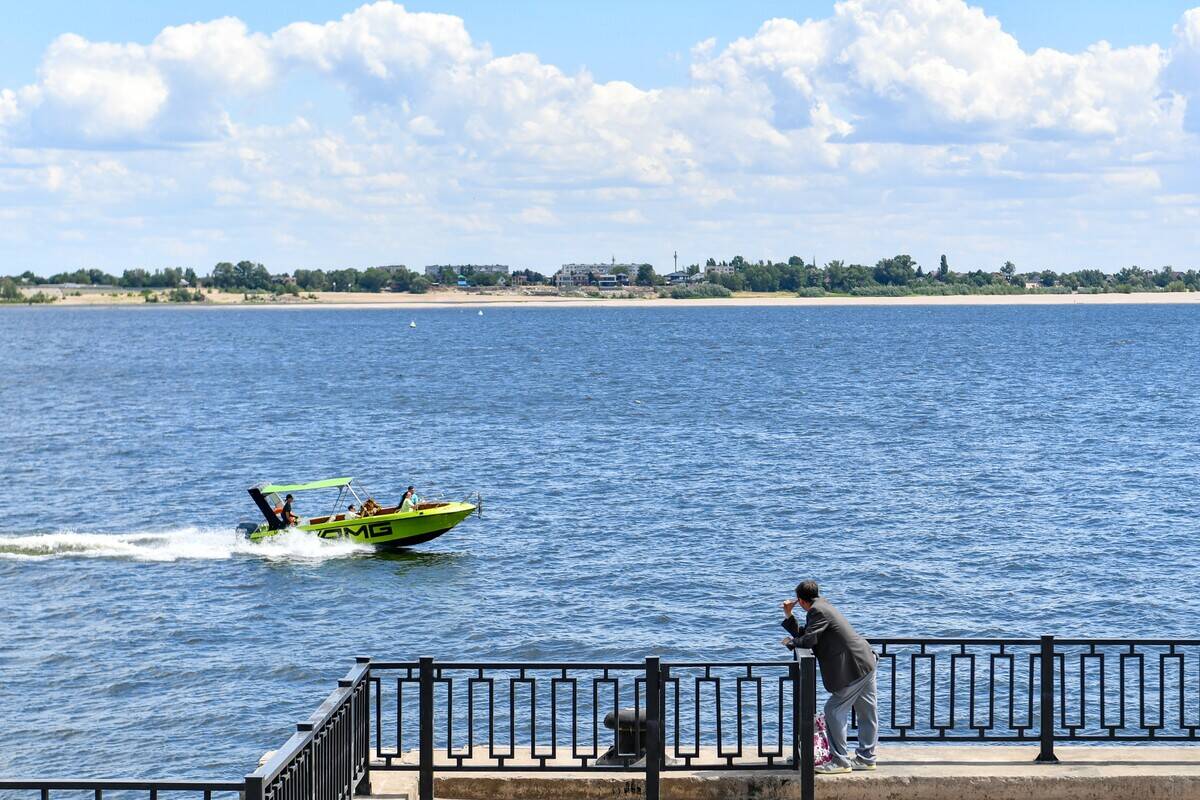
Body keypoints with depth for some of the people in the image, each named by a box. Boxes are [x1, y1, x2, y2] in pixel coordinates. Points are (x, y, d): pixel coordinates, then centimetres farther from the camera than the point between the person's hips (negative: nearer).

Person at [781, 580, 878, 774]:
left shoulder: (818, 611, -13)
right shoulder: (822, 607, 18)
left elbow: (808, 639, -22)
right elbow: (801, 633, 20)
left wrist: (790, 643, -4)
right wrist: (788, 615, 15)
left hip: (855, 667, -10)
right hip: (866, 662, 10)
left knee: (834, 711, -4)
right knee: (867, 712, 15)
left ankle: (840, 761, -1)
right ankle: (866, 758, 23)